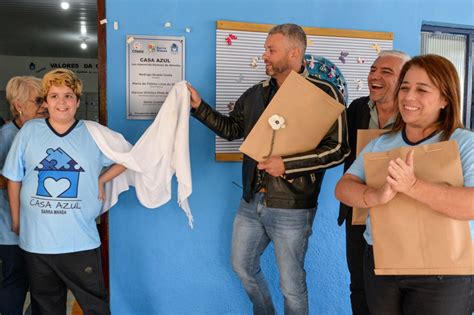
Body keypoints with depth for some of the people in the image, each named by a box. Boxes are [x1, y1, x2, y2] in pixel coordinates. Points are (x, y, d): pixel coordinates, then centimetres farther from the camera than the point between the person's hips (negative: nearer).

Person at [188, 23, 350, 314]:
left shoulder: (323, 93, -13)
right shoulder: (257, 93, 8)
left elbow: (338, 149, -17)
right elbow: (230, 128, 17)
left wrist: (287, 165, -22)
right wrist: (199, 106, 7)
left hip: (292, 208, -7)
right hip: (251, 202, 7)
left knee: (291, 284, 8)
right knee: (243, 266, 22)